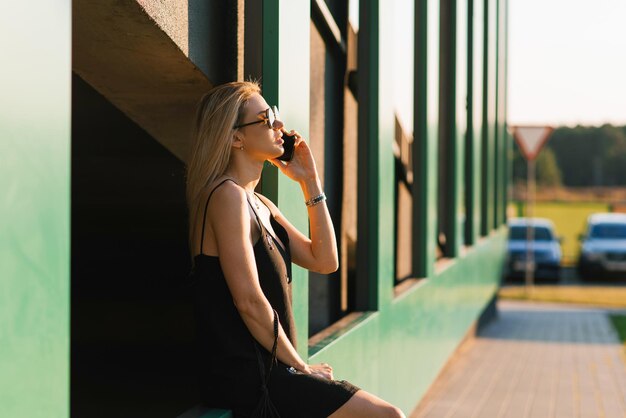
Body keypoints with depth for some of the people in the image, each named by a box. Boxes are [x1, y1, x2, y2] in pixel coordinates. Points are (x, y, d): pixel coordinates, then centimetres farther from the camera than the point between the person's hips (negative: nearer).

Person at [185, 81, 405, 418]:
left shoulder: (260, 204, 16)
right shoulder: (227, 196, -14)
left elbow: (324, 261, 14)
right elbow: (249, 301, -20)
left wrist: (310, 182, 9)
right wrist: (300, 366, -10)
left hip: (268, 371, 10)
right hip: (245, 378, -10)